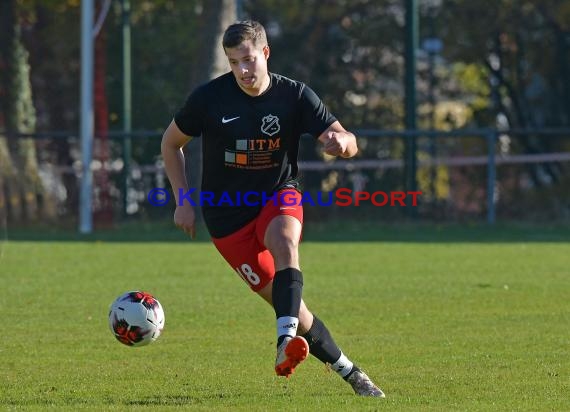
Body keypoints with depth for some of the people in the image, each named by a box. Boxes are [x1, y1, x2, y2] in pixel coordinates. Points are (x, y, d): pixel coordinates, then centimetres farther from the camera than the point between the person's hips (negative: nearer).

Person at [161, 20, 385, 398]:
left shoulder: (295, 95, -9)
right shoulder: (210, 97, -11)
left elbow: (349, 144, -11)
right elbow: (171, 143, 5)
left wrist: (341, 142, -36)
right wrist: (183, 201, -1)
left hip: (278, 196, 0)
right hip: (228, 214, 0)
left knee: (284, 241, -37)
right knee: (289, 304, -8)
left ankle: (287, 339, -50)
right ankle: (349, 372, 4)